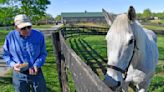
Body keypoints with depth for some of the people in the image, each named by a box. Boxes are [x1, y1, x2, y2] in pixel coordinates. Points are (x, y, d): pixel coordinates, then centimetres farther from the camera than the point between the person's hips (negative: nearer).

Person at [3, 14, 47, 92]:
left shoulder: (39, 35, -11)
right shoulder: (10, 37, -9)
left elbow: (43, 53, -3)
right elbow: (6, 54, 2)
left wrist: (36, 65, -20)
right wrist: (13, 64, -17)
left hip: (36, 73, 0)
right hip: (19, 75, 0)